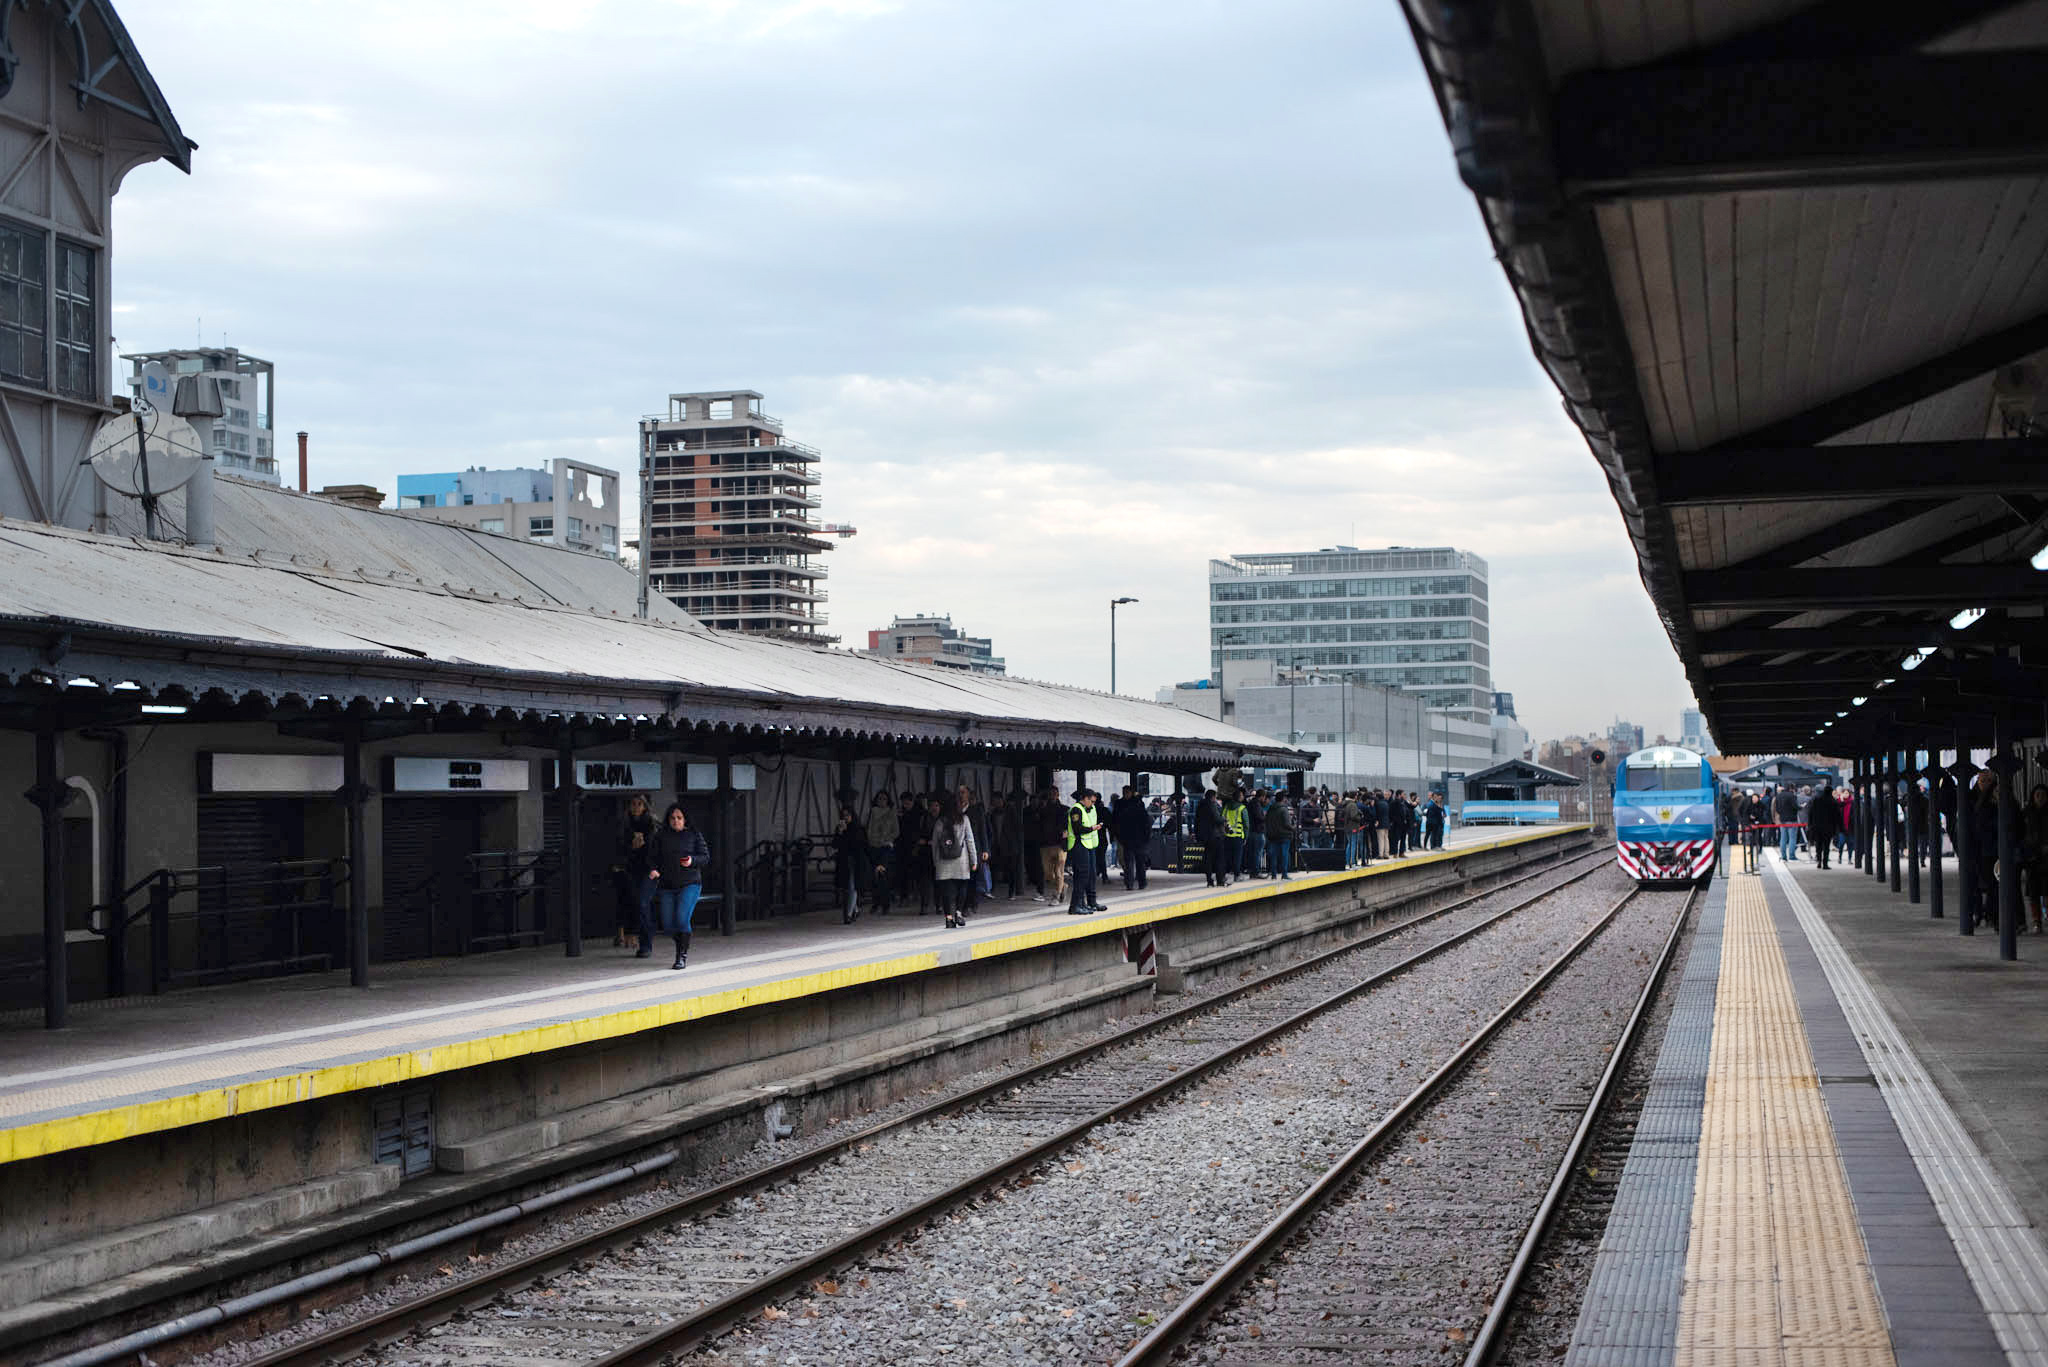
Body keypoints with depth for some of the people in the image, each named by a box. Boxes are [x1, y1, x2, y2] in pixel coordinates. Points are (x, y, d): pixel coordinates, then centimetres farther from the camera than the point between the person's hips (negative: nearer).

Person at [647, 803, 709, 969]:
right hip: (667, 885, 3)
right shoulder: (660, 836, 5)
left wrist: (692, 861, -18)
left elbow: (705, 856, 1)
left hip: (689, 883, -3)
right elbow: (652, 856, 4)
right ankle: (683, 946, 32)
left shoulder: (694, 835, 1)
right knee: (668, 924, 4)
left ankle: (682, 955, -8)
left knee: (682, 919, -19)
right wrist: (653, 869, -16)